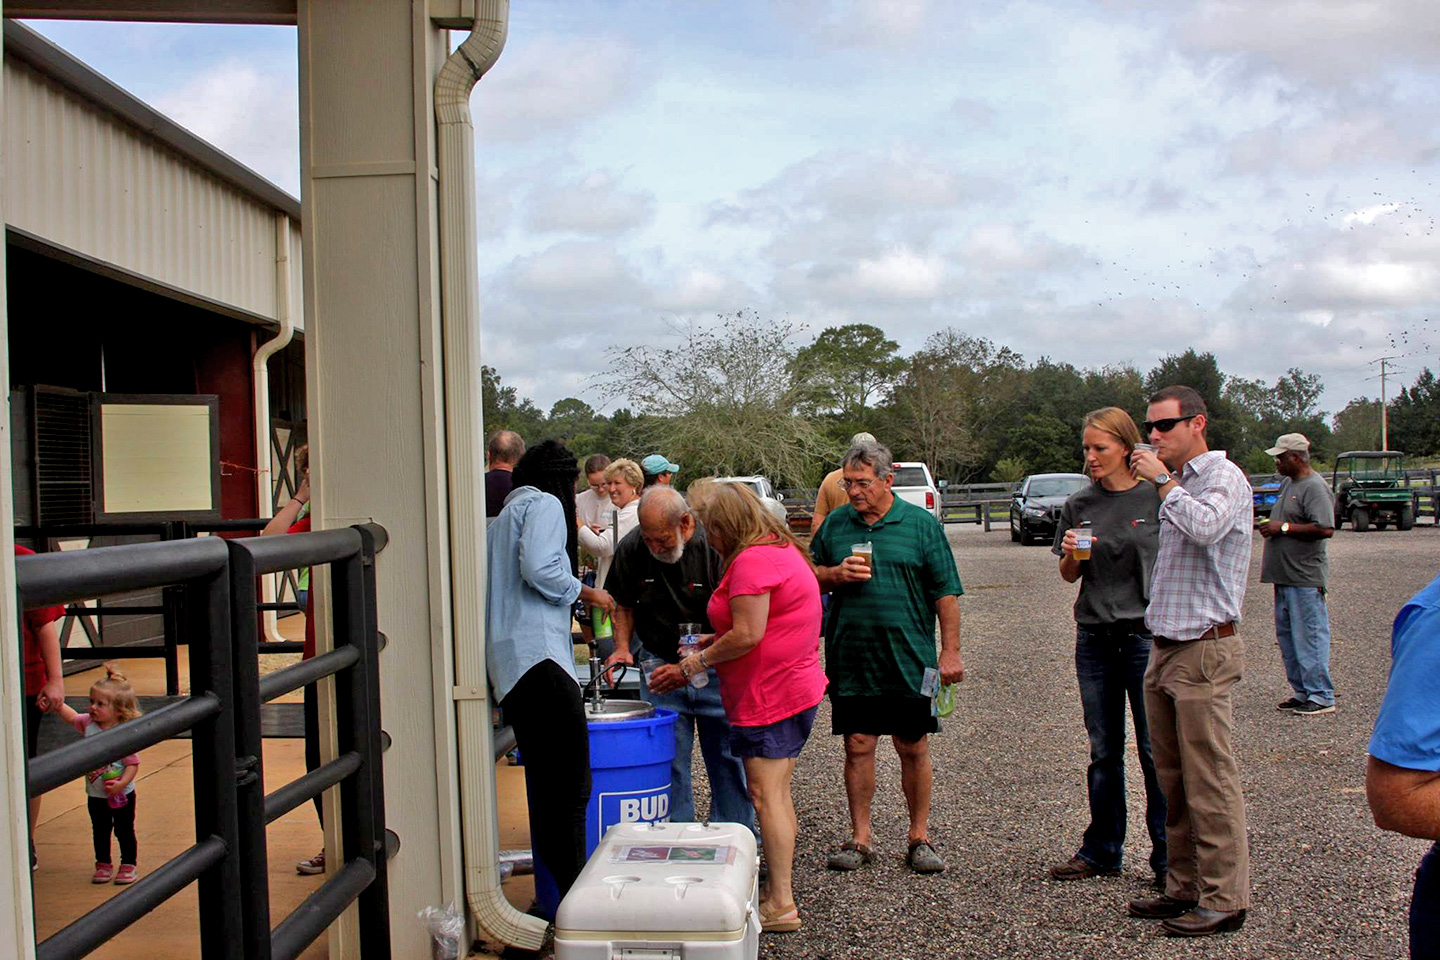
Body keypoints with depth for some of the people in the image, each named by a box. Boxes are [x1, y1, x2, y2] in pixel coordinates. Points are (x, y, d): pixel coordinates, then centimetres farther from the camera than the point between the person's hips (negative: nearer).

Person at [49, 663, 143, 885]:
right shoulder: (88, 724, -6)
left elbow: (133, 764, -22)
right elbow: (72, 717, 17)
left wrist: (120, 784, -33)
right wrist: (58, 704, 3)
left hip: (122, 795, -5)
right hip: (95, 795, 5)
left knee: (124, 831, 9)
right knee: (100, 831, 16)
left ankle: (128, 864, 23)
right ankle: (103, 864, 31)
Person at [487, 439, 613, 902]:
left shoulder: (505, 515, 30)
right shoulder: (545, 505, 2)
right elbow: (540, 569, -15)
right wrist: (586, 593, 1)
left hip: (508, 665, 10)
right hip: (539, 658, -10)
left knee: (545, 790, 9)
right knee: (572, 786, -13)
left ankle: (559, 891, 11)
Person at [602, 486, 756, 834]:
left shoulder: (716, 547, -20)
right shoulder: (631, 548, -8)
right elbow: (625, 604, 10)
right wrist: (623, 647, -6)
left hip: (714, 669, -2)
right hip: (659, 665, 3)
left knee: (727, 754, 5)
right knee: (668, 759, 3)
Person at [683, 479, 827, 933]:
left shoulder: (752, 561, -18)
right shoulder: (782, 548, 15)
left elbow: (748, 634, -23)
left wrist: (701, 659, -8)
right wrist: (713, 643, 14)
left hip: (769, 696, -11)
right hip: (796, 687, 11)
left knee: (766, 797, -5)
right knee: (779, 794, 16)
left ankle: (781, 905, 0)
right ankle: (781, 887, 24)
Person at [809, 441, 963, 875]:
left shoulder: (921, 524, 0)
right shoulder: (835, 524, 7)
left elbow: (946, 592, 1)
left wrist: (950, 651, -4)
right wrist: (836, 574, -7)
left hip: (909, 659, -2)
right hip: (850, 659, 2)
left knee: (913, 749, 5)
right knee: (857, 746, 6)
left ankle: (920, 837, 19)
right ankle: (859, 837, 18)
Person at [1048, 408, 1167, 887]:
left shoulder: (1156, 498, -4)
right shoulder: (1079, 505, 8)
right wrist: (1071, 555, -9)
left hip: (1146, 634, -4)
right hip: (1095, 637, 4)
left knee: (1156, 751, -1)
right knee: (1104, 752, 12)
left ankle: (1168, 857, 10)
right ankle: (1101, 850, 22)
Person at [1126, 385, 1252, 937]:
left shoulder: (1224, 478, -9)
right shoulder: (1178, 484, 20)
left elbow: (1205, 526, -30)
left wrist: (1163, 481, -17)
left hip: (1203, 649, -9)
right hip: (1164, 648, 9)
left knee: (1209, 783, -5)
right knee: (1174, 781, 12)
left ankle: (1223, 901, 2)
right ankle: (1185, 888, 21)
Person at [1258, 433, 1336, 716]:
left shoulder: (1314, 487, -14)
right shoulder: (1288, 483, 15)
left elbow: (1325, 529, -24)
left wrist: (1283, 528, -19)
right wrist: (1269, 525, 11)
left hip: (1306, 578, -10)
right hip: (1285, 576, 10)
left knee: (1309, 636, -6)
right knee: (1287, 636, 14)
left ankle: (1321, 697, 0)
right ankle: (1303, 692, 22)